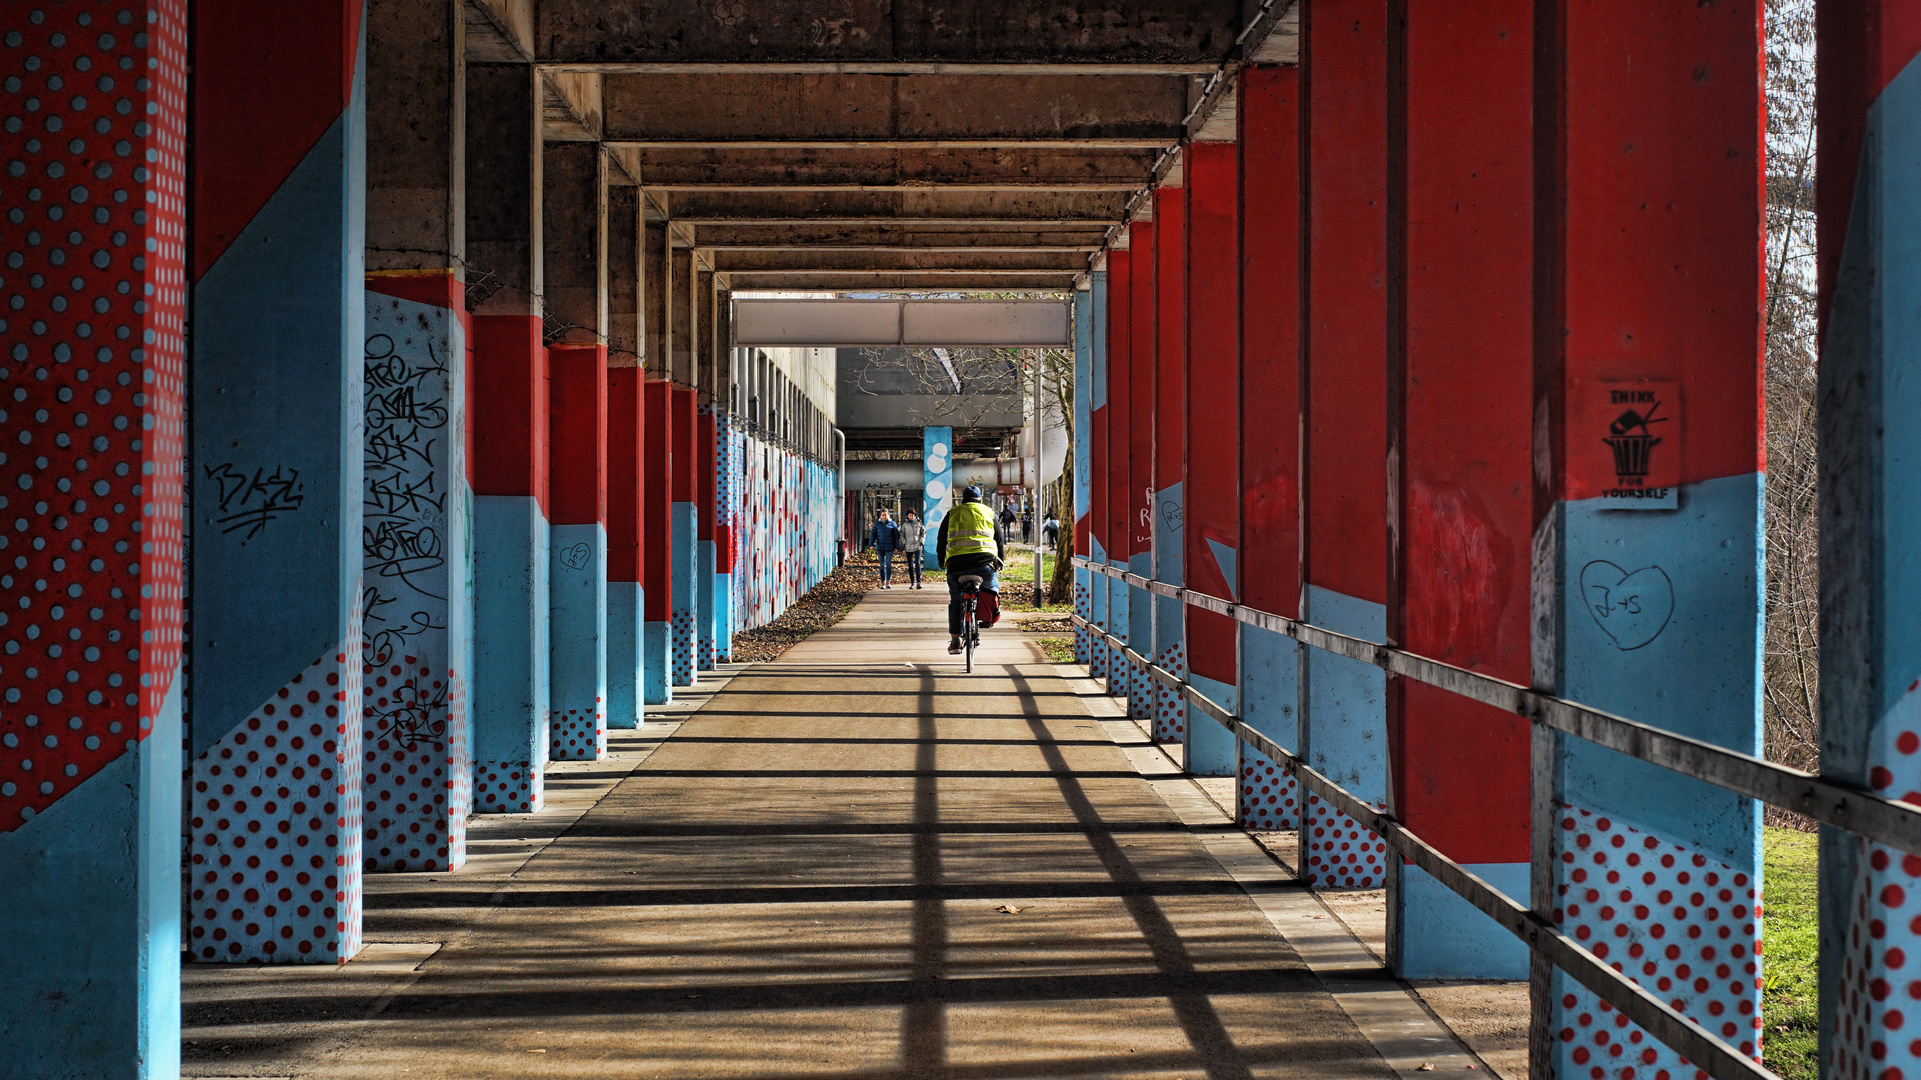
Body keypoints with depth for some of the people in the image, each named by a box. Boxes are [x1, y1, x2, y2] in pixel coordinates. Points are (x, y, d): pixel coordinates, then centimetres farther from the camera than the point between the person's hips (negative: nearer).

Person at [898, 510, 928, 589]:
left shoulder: (919, 523, 3)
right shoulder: (905, 524, 3)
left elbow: (923, 533, 13)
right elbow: (902, 535, 9)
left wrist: (921, 542, 0)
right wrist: (904, 544, 0)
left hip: (917, 546, -1)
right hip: (908, 547, 1)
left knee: (917, 563, -13)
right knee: (910, 565, 5)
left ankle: (918, 582, -14)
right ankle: (912, 583, 12)